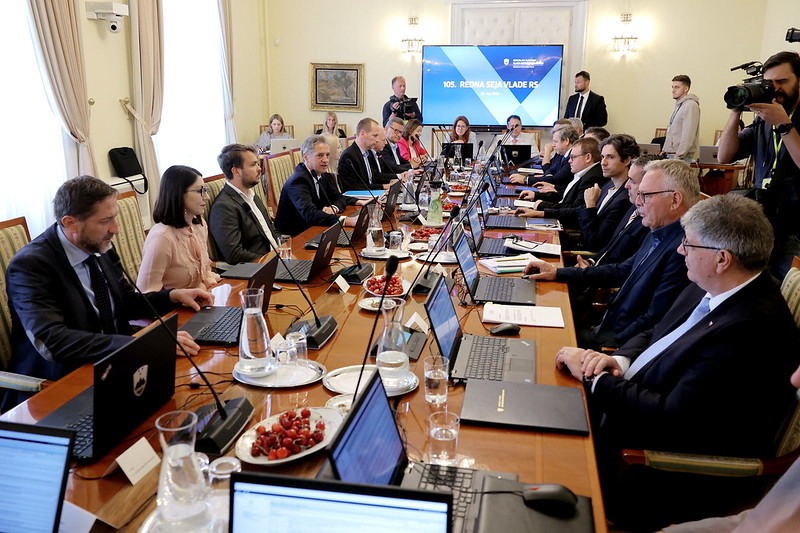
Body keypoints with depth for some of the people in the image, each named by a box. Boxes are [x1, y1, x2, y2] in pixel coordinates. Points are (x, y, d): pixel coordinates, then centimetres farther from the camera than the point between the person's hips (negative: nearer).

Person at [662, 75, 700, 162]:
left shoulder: (690, 105, -10)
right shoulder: (678, 105, 20)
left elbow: (688, 135, -18)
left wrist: (678, 156, -21)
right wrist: (664, 150, 18)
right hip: (670, 154, 9)